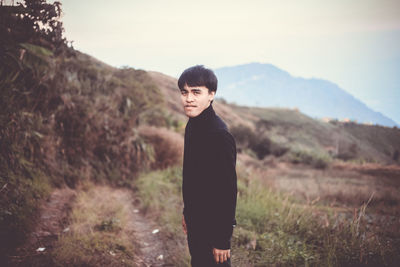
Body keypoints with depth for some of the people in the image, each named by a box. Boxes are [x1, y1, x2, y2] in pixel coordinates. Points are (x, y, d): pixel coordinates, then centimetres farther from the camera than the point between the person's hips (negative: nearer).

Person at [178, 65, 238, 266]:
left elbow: (228, 191, -23)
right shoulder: (192, 125, 4)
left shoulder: (220, 136, -24)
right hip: (195, 220, 9)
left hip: (213, 226, -9)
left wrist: (223, 240, -20)